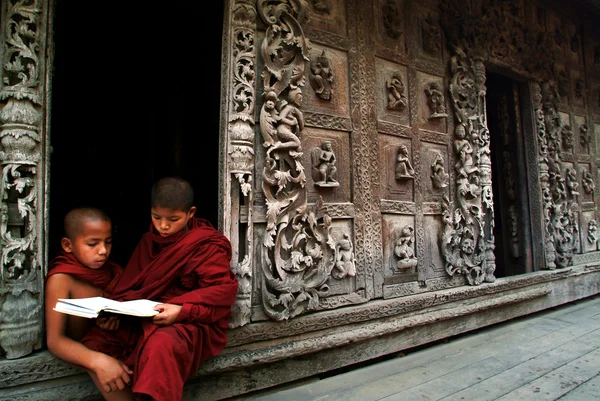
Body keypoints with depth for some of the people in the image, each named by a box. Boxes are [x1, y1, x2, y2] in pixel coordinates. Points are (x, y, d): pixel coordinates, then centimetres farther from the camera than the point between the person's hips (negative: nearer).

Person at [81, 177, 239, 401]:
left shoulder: (208, 246, -6)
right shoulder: (148, 241, 13)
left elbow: (223, 290, -13)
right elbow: (129, 284, 12)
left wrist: (182, 310, -25)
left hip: (191, 324, -6)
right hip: (144, 320, 6)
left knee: (161, 344, -37)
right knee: (94, 344, -12)